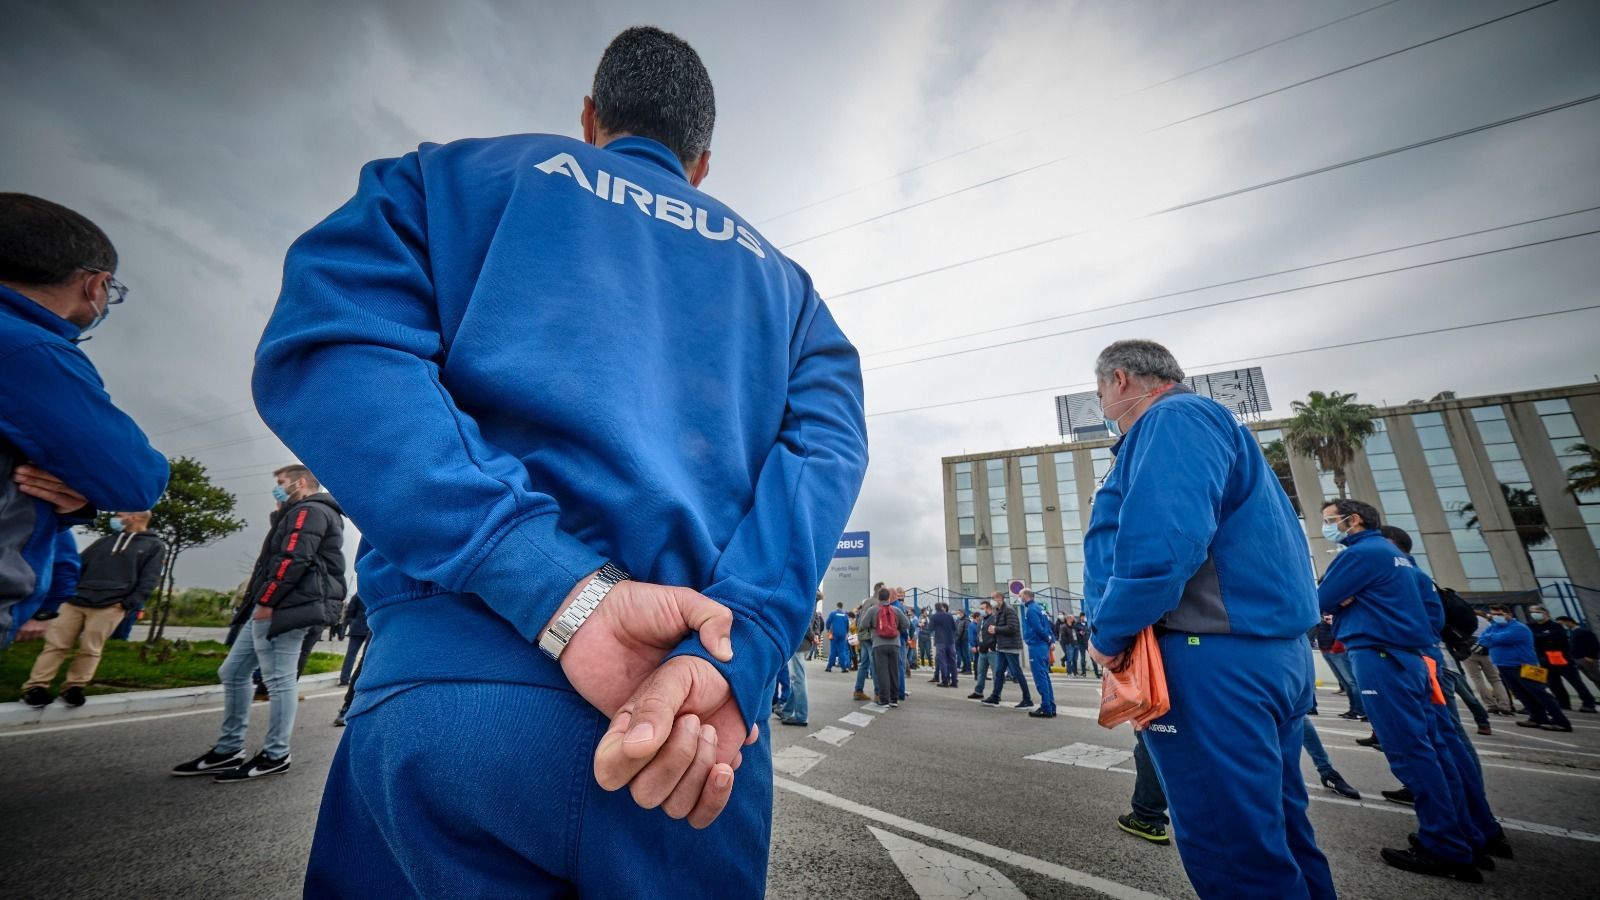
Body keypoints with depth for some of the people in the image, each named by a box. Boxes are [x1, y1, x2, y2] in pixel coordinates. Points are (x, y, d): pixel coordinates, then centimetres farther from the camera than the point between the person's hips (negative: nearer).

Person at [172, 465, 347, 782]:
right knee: (232, 672, 14)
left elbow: (292, 560, -20)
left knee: (279, 681, -5)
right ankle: (228, 750, 22)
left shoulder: (309, 511, -9)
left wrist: (266, 600, -17)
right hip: (277, 607, 11)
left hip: (285, 608, -11)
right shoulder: (299, 515, 26)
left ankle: (275, 756, 4)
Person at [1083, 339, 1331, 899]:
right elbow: (1282, 543, 26)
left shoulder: (1173, 418, -10)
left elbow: (1162, 539, -27)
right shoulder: (1214, 423, 22)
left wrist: (1109, 633, -16)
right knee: (1274, 829, 20)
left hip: (1213, 661, -11)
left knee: (1231, 850, 0)